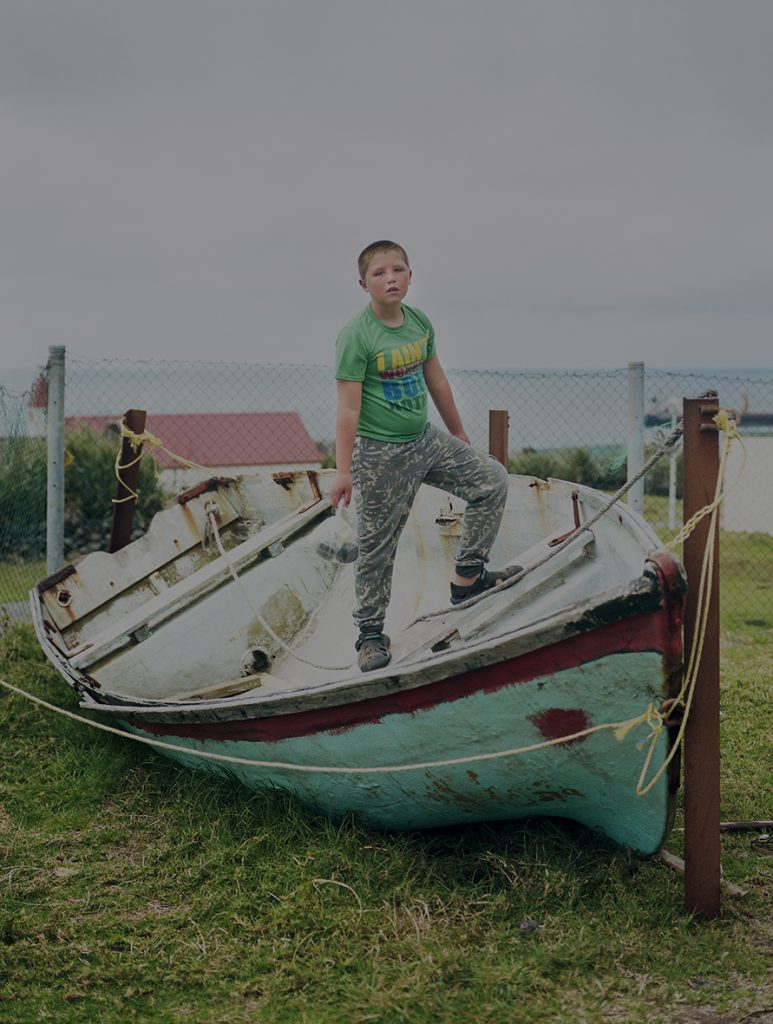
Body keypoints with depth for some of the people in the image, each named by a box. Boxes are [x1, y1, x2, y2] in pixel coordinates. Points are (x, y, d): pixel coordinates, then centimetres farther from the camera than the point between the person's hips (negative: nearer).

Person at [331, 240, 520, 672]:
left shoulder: (420, 322, 3)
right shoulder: (356, 336, -17)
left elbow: (437, 381, 14)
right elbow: (348, 407, -18)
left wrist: (460, 435, 22)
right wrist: (344, 470, -20)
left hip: (426, 440, 7)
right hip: (380, 454, -7)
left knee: (492, 480, 6)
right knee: (378, 545, 2)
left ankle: (468, 576, 15)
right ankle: (371, 632, 17)